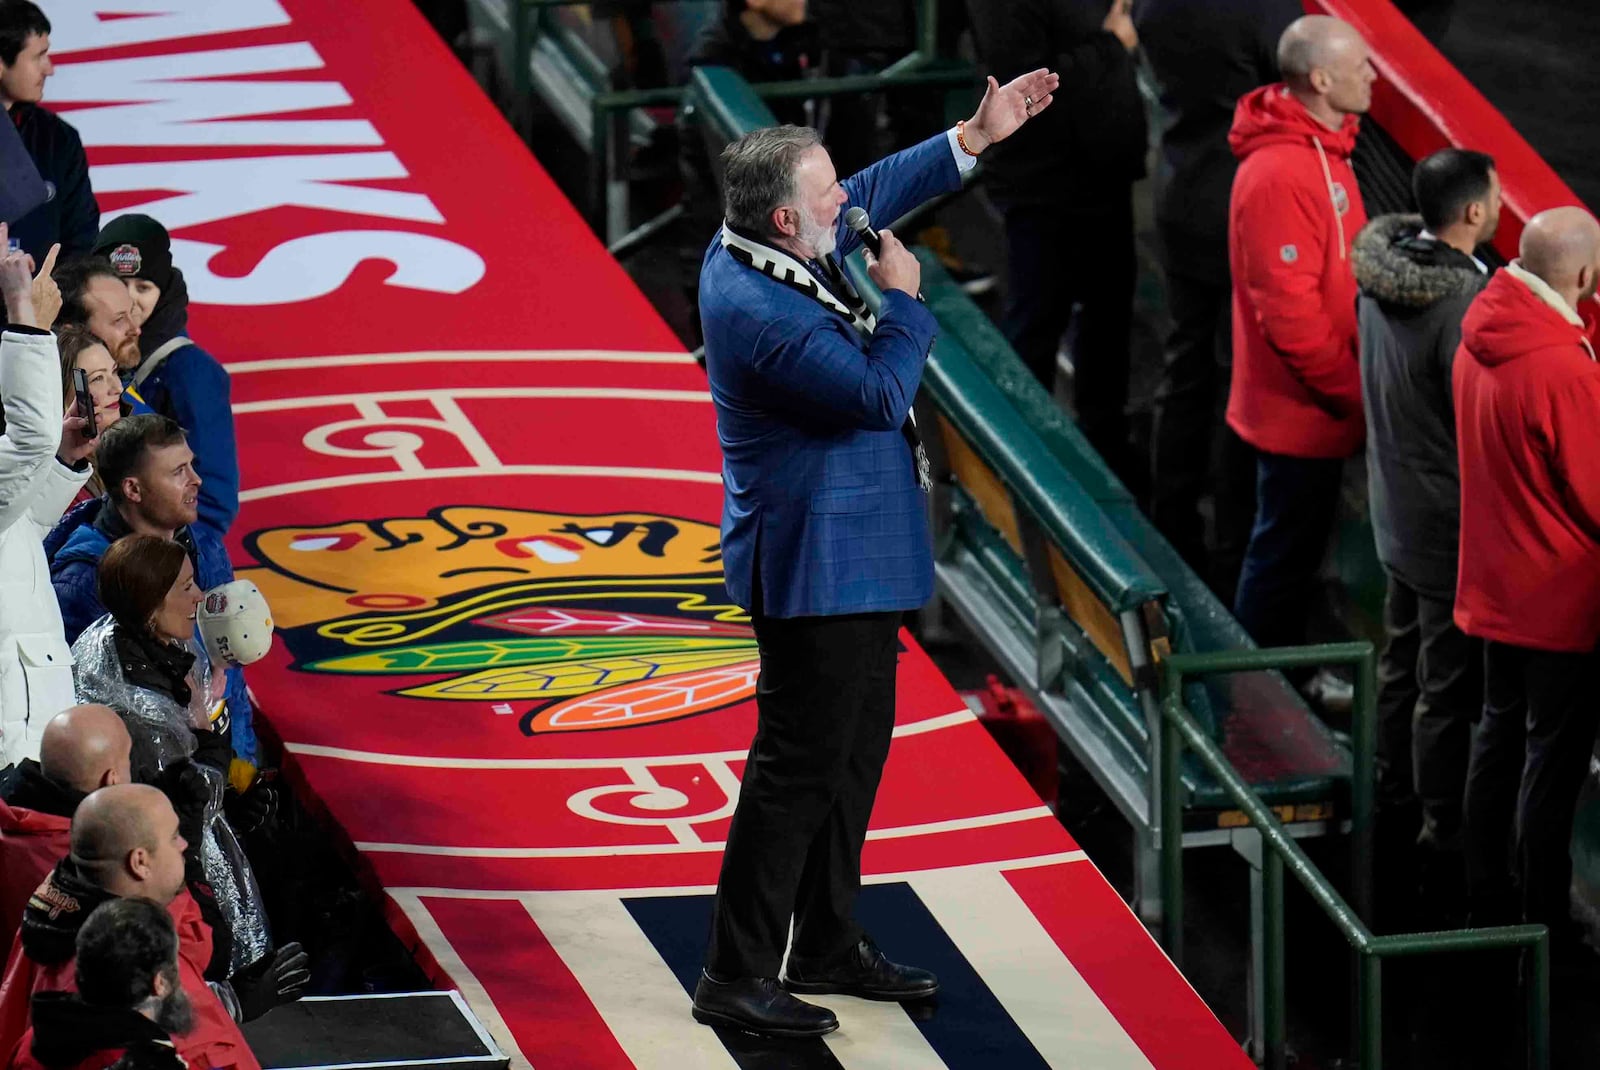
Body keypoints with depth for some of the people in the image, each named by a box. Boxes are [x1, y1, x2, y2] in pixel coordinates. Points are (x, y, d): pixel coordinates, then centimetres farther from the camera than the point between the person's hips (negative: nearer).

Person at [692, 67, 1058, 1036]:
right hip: (817, 562, -11)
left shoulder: (757, 249, 1)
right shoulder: (759, 312, -28)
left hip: (851, 554, 11)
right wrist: (902, 301, -12)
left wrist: (975, 139, 18)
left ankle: (829, 945, 31)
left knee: (857, 750, 19)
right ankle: (736, 979, 1)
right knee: (800, 764, -5)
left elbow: (879, 193, 19)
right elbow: (880, 393, -26)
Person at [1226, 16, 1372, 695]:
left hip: (1318, 402, 10)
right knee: (1287, 548, 3)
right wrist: (1349, 390, -18)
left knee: (1294, 543, 22)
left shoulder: (1322, 148, 6)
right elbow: (1289, 310, -26)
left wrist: (1354, 376, 13)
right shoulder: (1280, 175, -27)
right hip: (1301, 408, -10)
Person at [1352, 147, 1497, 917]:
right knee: (1448, 694, 2)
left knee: (1402, 668, 24)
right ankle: (1443, 848, 10)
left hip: (1395, 504, 9)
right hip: (1454, 531, -9)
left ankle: (1397, 801, 40)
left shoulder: (1381, 270, -3)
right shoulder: (1463, 302, -30)